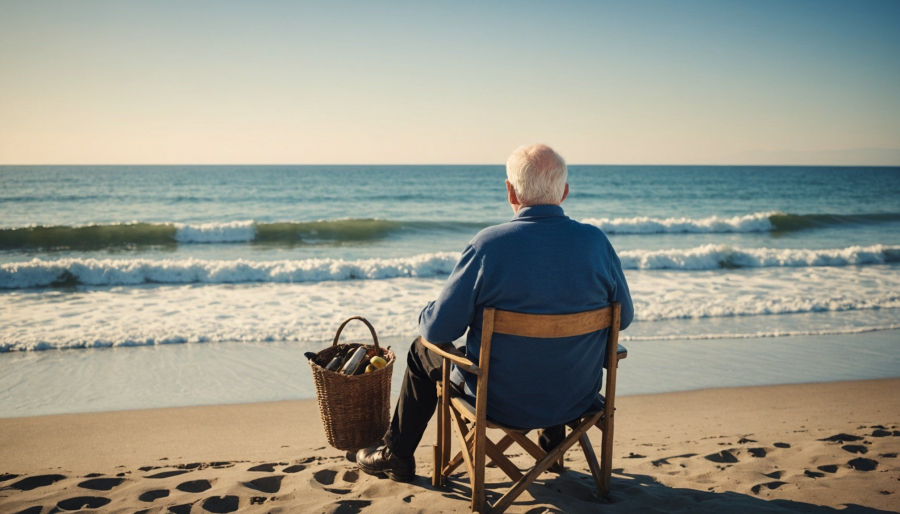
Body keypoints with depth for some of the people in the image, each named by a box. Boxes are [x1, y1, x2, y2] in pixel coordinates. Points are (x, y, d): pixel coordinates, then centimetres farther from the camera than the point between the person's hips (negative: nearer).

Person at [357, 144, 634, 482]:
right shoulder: (596, 241, -13)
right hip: (579, 398, 4)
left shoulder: (489, 245, -22)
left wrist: (425, 316, 8)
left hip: (501, 401, -3)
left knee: (422, 352, 24)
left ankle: (396, 456, 39)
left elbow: (437, 330, -16)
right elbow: (624, 316, 2)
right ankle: (553, 441, 53)